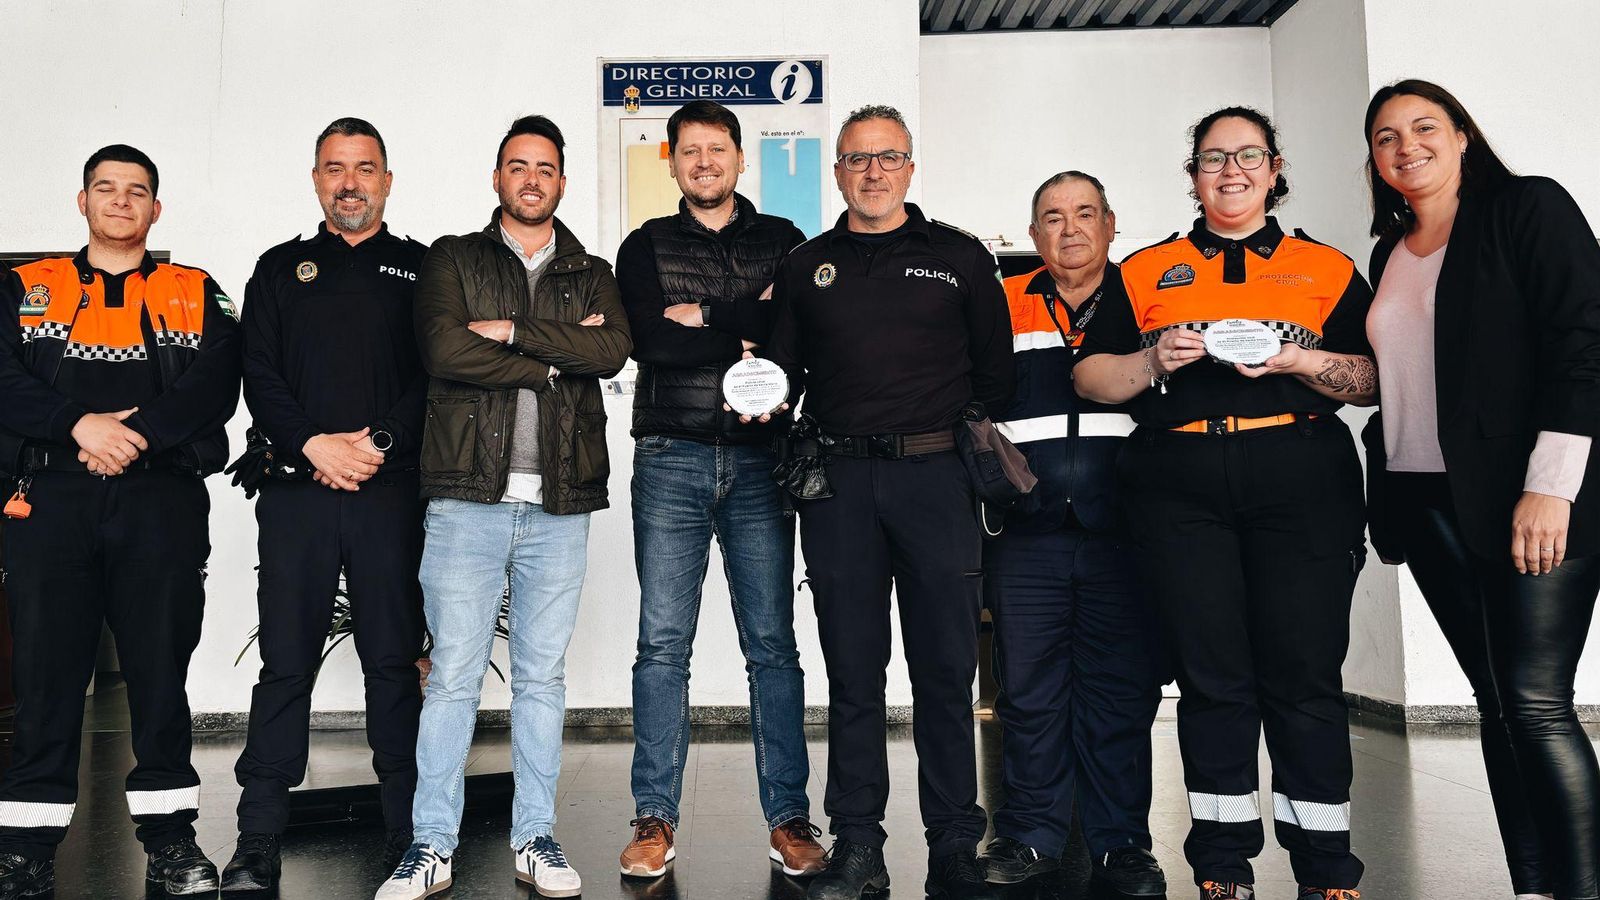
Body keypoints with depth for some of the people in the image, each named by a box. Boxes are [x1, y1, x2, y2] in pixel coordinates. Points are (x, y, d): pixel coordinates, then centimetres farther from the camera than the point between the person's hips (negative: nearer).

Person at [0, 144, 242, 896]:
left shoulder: (196, 294, 13)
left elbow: (216, 386, -2)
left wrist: (136, 435, -13)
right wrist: (80, 426, -14)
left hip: (163, 502, -1)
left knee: (161, 668, 2)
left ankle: (170, 837, 13)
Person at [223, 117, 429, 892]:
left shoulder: (421, 269, 11)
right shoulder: (280, 269, 16)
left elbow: (438, 373, 1)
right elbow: (259, 378, 6)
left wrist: (379, 442, -12)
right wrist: (316, 445, -9)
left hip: (391, 491, -1)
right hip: (297, 489, 1)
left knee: (394, 661, 2)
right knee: (285, 663, 3)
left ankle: (408, 831, 10)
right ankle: (258, 841, 10)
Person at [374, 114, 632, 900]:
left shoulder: (592, 275, 15)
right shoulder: (452, 261, 9)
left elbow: (613, 350, -6)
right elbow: (446, 351, -10)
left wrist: (514, 330, -10)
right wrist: (556, 358, -7)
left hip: (559, 505, 2)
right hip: (469, 495, -2)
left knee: (543, 674, 8)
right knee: (453, 674, -1)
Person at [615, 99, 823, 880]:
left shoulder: (782, 241, 13)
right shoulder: (646, 247, 11)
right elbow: (649, 340, -6)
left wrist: (706, 315, -9)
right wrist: (746, 334, -7)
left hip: (758, 461, 0)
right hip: (671, 461, 0)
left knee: (772, 643, 2)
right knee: (663, 642, 0)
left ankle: (788, 816, 11)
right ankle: (655, 817, 9)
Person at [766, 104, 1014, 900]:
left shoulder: (959, 257, 11)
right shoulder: (805, 267, 16)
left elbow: (997, 370, 9)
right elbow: (782, 373, 17)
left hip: (935, 475, -1)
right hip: (838, 482, 2)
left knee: (945, 667, 1)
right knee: (852, 668, 5)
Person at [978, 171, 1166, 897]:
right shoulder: (1001, 305, 11)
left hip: (1121, 531, -1)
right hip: (1025, 536, 1)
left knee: (1121, 689, 4)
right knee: (1028, 690, 6)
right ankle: (1030, 837, 19)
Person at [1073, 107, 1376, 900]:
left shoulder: (1327, 268, 15)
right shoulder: (1146, 271, 16)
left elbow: (1376, 380, 8)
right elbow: (1088, 376, 11)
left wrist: (1300, 359, -9)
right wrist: (1155, 360, -7)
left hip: (1301, 483, 0)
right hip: (1179, 486, 0)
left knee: (1305, 675, -1)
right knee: (1212, 675, 3)